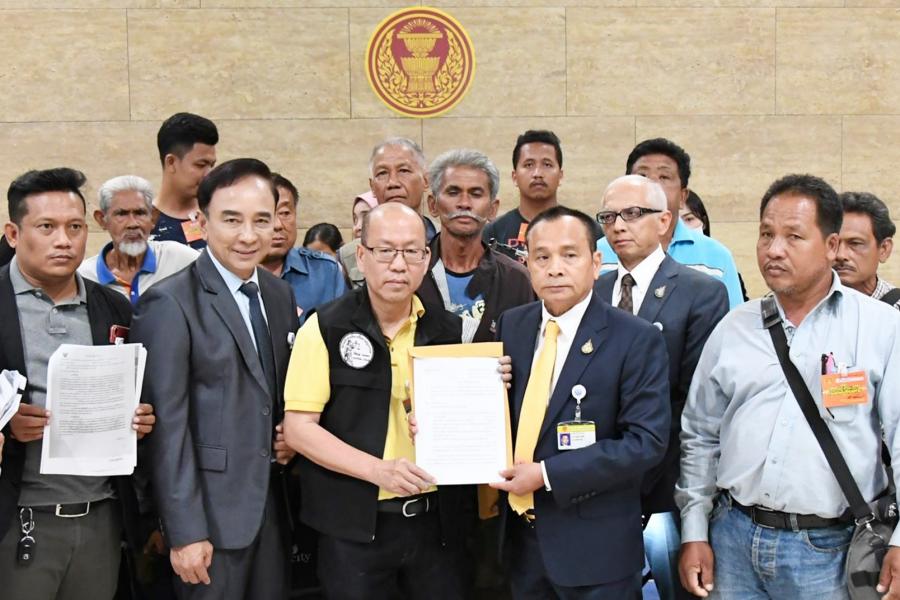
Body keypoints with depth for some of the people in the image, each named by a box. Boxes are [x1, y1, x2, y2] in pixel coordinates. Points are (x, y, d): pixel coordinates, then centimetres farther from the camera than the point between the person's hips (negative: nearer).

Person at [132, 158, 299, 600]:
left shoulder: (279, 293, 8)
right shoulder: (170, 304, -13)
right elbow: (167, 423, -14)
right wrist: (184, 531, -15)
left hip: (274, 503, 6)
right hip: (211, 509, -6)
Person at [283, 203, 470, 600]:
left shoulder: (448, 329, 5)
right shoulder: (325, 328, -7)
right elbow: (298, 428, -10)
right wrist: (377, 470, -21)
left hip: (437, 519, 3)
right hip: (354, 524, -3)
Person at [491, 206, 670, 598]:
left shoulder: (636, 340, -11)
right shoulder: (510, 326, 5)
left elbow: (647, 441, -18)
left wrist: (548, 474, -21)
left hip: (595, 545, -4)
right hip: (522, 536, 5)